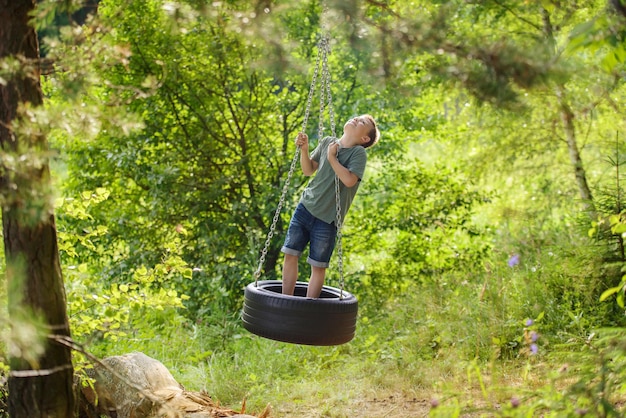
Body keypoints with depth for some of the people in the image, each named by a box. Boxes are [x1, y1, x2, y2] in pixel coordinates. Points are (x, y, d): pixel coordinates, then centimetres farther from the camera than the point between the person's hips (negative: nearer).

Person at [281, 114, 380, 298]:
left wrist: (332, 157, -17)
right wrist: (304, 149, -2)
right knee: (290, 254, 3)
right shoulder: (327, 142, 6)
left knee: (318, 267, 1)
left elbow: (349, 180, -24)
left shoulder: (358, 153, -8)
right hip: (306, 207, 4)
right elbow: (308, 170, 13)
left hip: (327, 218, -4)